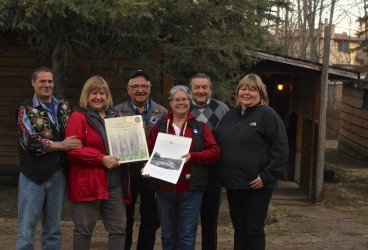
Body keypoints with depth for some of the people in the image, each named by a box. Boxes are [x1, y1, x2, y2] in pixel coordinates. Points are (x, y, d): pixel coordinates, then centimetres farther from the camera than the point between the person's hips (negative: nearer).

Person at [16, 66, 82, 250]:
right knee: (26, 229, 1)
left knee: (53, 230, 12)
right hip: (33, 176, -4)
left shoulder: (64, 108, 11)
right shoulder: (26, 109, -2)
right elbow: (30, 142, -13)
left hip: (58, 175, 4)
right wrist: (61, 145, -12)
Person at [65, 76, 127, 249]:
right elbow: (72, 150, -16)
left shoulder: (114, 117, 14)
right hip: (87, 184, -6)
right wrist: (101, 158, -22)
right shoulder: (78, 117, -6)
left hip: (114, 183, 6)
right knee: (84, 230, 5)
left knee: (118, 228, 8)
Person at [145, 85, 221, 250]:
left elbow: (215, 152, -2)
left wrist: (192, 156, -17)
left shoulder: (200, 127, 5)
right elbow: (149, 151, 10)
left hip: (190, 190, -2)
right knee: (167, 236, 11)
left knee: (187, 236, 1)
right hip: (164, 190, 2)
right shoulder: (160, 127, 10)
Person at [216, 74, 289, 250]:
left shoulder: (267, 115, -8)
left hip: (256, 185, -6)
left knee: (254, 230, 2)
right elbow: (219, 146, 20)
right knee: (239, 228, 15)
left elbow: (281, 148, -14)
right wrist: (221, 173, 9)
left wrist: (267, 176, -18)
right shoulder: (230, 115, 12)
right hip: (232, 183, 6)